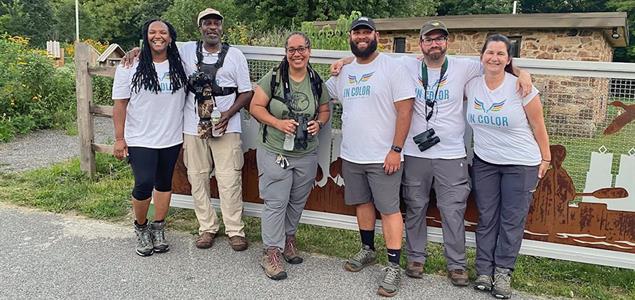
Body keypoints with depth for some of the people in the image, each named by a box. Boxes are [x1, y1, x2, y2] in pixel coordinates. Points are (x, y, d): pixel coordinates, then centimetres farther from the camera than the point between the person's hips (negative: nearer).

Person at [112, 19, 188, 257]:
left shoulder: (179, 66, 3)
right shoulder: (131, 66, -5)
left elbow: (187, 99, 10)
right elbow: (120, 103, -5)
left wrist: (188, 134, 7)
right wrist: (119, 138, -8)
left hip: (171, 139, 4)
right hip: (140, 139, -3)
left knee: (164, 184, 12)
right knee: (144, 185, -10)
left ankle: (158, 229, 28)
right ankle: (140, 228, 16)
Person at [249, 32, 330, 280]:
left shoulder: (317, 81, 3)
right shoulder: (273, 78, -8)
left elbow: (324, 110, 15)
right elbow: (255, 107, -6)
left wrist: (319, 123, -7)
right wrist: (278, 123, -20)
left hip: (307, 155, 4)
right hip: (275, 153, -4)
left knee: (298, 201, 17)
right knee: (276, 203, -1)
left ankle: (288, 238, 40)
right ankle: (271, 252, 12)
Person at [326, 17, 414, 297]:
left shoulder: (392, 67, -7)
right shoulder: (343, 71, 10)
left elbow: (405, 110, -11)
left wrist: (396, 150, -15)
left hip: (383, 157, -6)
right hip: (351, 156, 6)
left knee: (389, 209, -2)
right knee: (362, 202, 17)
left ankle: (394, 266, 6)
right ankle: (367, 250, 34)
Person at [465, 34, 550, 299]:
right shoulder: (471, 85, -3)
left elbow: (538, 126, -5)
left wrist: (546, 159, 0)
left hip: (521, 164, -3)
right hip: (484, 162, 3)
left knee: (512, 220, 4)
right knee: (486, 219, 9)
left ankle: (503, 272, 15)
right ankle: (484, 269, 19)